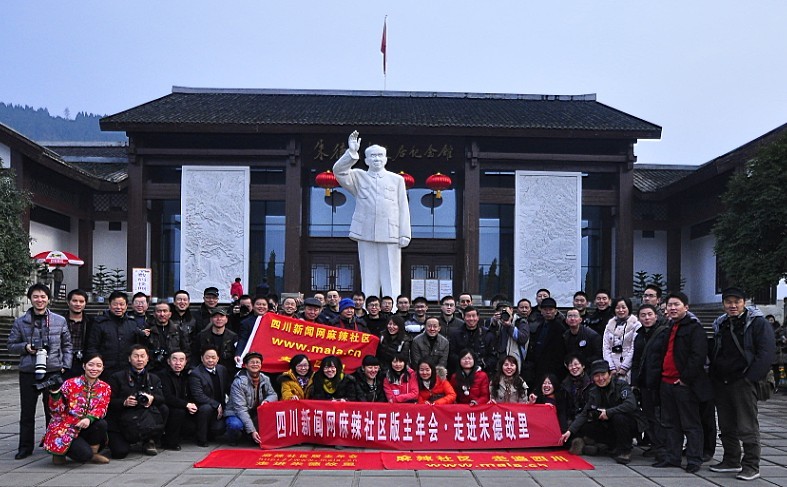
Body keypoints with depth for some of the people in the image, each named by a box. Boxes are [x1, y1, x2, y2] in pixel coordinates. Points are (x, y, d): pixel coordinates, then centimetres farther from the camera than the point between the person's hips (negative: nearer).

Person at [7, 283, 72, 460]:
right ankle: (25, 447, 15)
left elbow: (66, 346, 10)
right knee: (27, 412, 5)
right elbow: (11, 346, 9)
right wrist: (25, 347, -10)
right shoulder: (20, 322, 4)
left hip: (53, 372, 0)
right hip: (28, 373, 0)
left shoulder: (60, 321, 5)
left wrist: (66, 366, 1)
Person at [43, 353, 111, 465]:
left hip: (85, 428, 4)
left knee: (101, 424, -29)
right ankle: (60, 452, 6)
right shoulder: (70, 384, -9)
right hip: (65, 429, -4)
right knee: (84, 454, -26)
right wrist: (55, 393, -28)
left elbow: (101, 408, -12)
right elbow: (56, 411, -10)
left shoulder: (105, 388, 2)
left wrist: (89, 418, -32)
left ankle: (93, 453, -3)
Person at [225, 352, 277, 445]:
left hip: (256, 415, 5)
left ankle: (260, 437, 5)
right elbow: (240, 409, -26)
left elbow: (273, 395, 6)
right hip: (236, 415, -5)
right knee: (236, 425, -38)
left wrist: (266, 400, -22)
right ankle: (233, 439, -2)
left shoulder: (265, 379, -2)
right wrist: (252, 431, -34)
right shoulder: (239, 382, -20)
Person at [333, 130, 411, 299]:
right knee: (368, 276, 3)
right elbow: (339, 171, -3)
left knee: (391, 277, -1)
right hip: (365, 234, 0)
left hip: (390, 234, 0)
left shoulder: (397, 179, 16)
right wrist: (351, 152, -14)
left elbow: (403, 209, 10)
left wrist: (404, 235, 2)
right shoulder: (359, 177, 15)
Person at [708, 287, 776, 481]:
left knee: (747, 427, -3)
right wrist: (714, 376, 12)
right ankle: (731, 461, 24)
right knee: (726, 426, 13)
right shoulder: (720, 325, 15)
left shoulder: (758, 323, -5)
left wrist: (750, 377, -18)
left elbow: (766, 353, -12)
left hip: (743, 383, -7)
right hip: (721, 383, 7)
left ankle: (751, 465, 4)